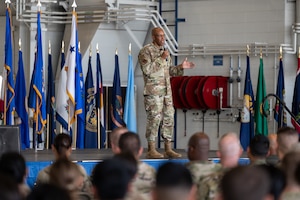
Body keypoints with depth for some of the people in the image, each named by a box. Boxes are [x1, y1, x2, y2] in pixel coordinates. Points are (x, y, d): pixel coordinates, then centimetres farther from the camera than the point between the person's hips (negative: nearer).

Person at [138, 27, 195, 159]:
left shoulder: (164, 51, 17)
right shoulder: (146, 51, -6)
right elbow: (147, 70, -18)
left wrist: (181, 67, 10)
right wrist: (161, 59, -18)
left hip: (167, 92, 7)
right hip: (153, 92, -7)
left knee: (169, 119, 6)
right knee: (154, 119, -7)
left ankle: (168, 149, 11)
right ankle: (151, 150, -2)